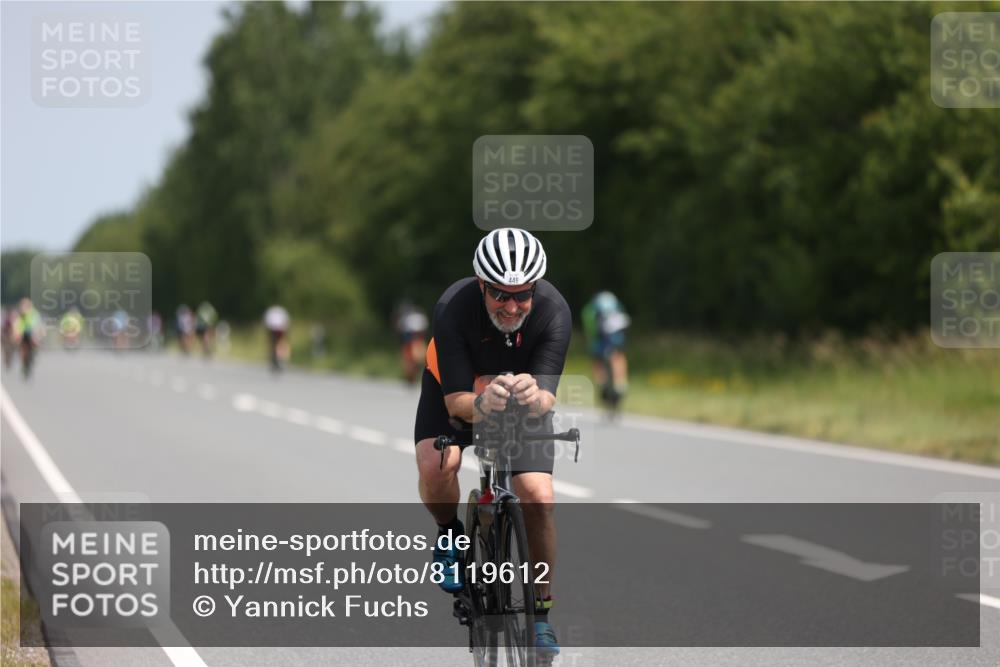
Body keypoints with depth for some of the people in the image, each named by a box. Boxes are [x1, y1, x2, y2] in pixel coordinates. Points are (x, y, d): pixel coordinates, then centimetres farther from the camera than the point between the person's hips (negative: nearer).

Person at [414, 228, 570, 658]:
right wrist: (481, 404, -58)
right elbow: (456, 399, -35)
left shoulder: (554, 312, -32)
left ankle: (541, 613, 1)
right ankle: (451, 534, 3)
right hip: (457, 388, -1)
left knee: (538, 499, -16)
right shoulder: (453, 308, -35)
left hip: (524, 397, 1)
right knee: (437, 466, -30)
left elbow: (547, 396, -35)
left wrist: (535, 396, -59)